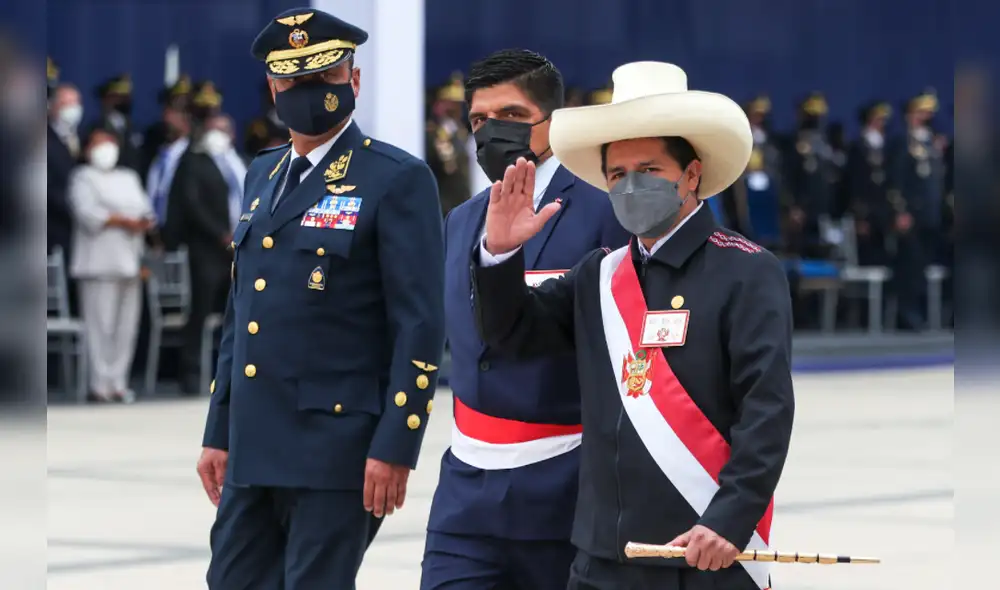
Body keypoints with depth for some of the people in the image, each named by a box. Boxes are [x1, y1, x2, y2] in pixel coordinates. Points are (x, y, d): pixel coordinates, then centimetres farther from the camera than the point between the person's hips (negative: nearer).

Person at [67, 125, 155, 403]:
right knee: (100, 323, -11)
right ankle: (100, 385, -10)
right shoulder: (83, 178, 5)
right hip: (100, 262, -6)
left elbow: (145, 209, 16)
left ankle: (118, 382, 7)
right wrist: (124, 221, -13)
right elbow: (87, 213, -11)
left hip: (129, 261, 6)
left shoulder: (129, 178, 25)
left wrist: (144, 222, -7)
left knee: (126, 324, 3)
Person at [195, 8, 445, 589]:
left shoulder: (398, 179, -6)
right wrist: (219, 431, 17)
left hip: (335, 450, -7)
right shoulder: (263, 175, 17)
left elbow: (421, 324, -11)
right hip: (251, 448, 7)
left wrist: (395, 447, -16)